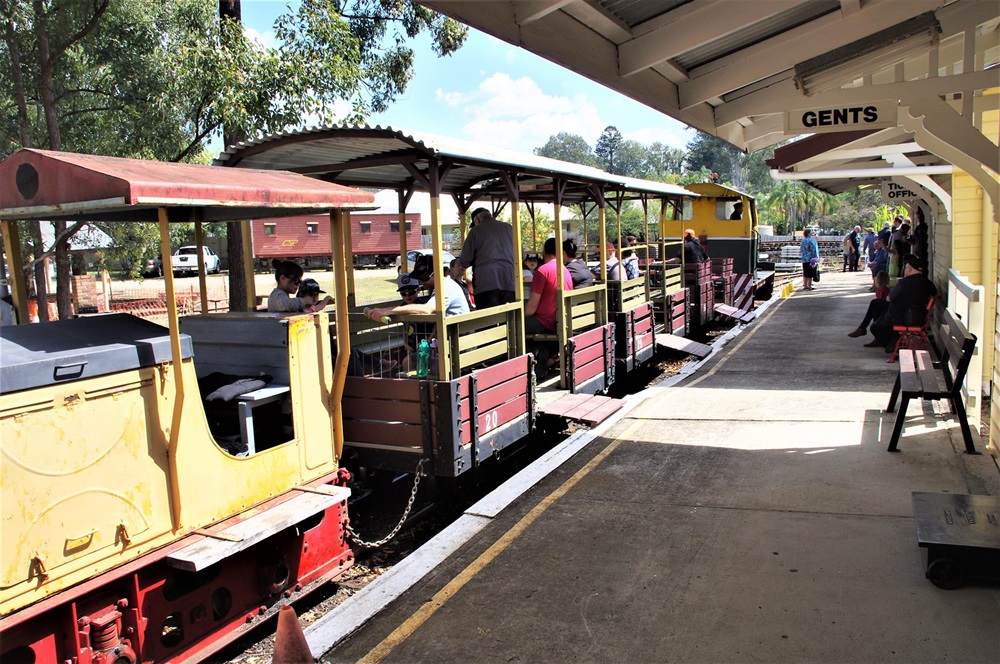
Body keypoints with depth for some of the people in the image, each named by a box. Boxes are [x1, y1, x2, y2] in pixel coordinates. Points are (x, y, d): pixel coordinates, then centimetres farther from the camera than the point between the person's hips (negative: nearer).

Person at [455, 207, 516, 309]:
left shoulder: (476, 230, 6)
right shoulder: (508, 228, 15)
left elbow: (465, 259, 4)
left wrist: (461, 266, 26)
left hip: (486, 282, -3)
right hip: (509, 281, 3)